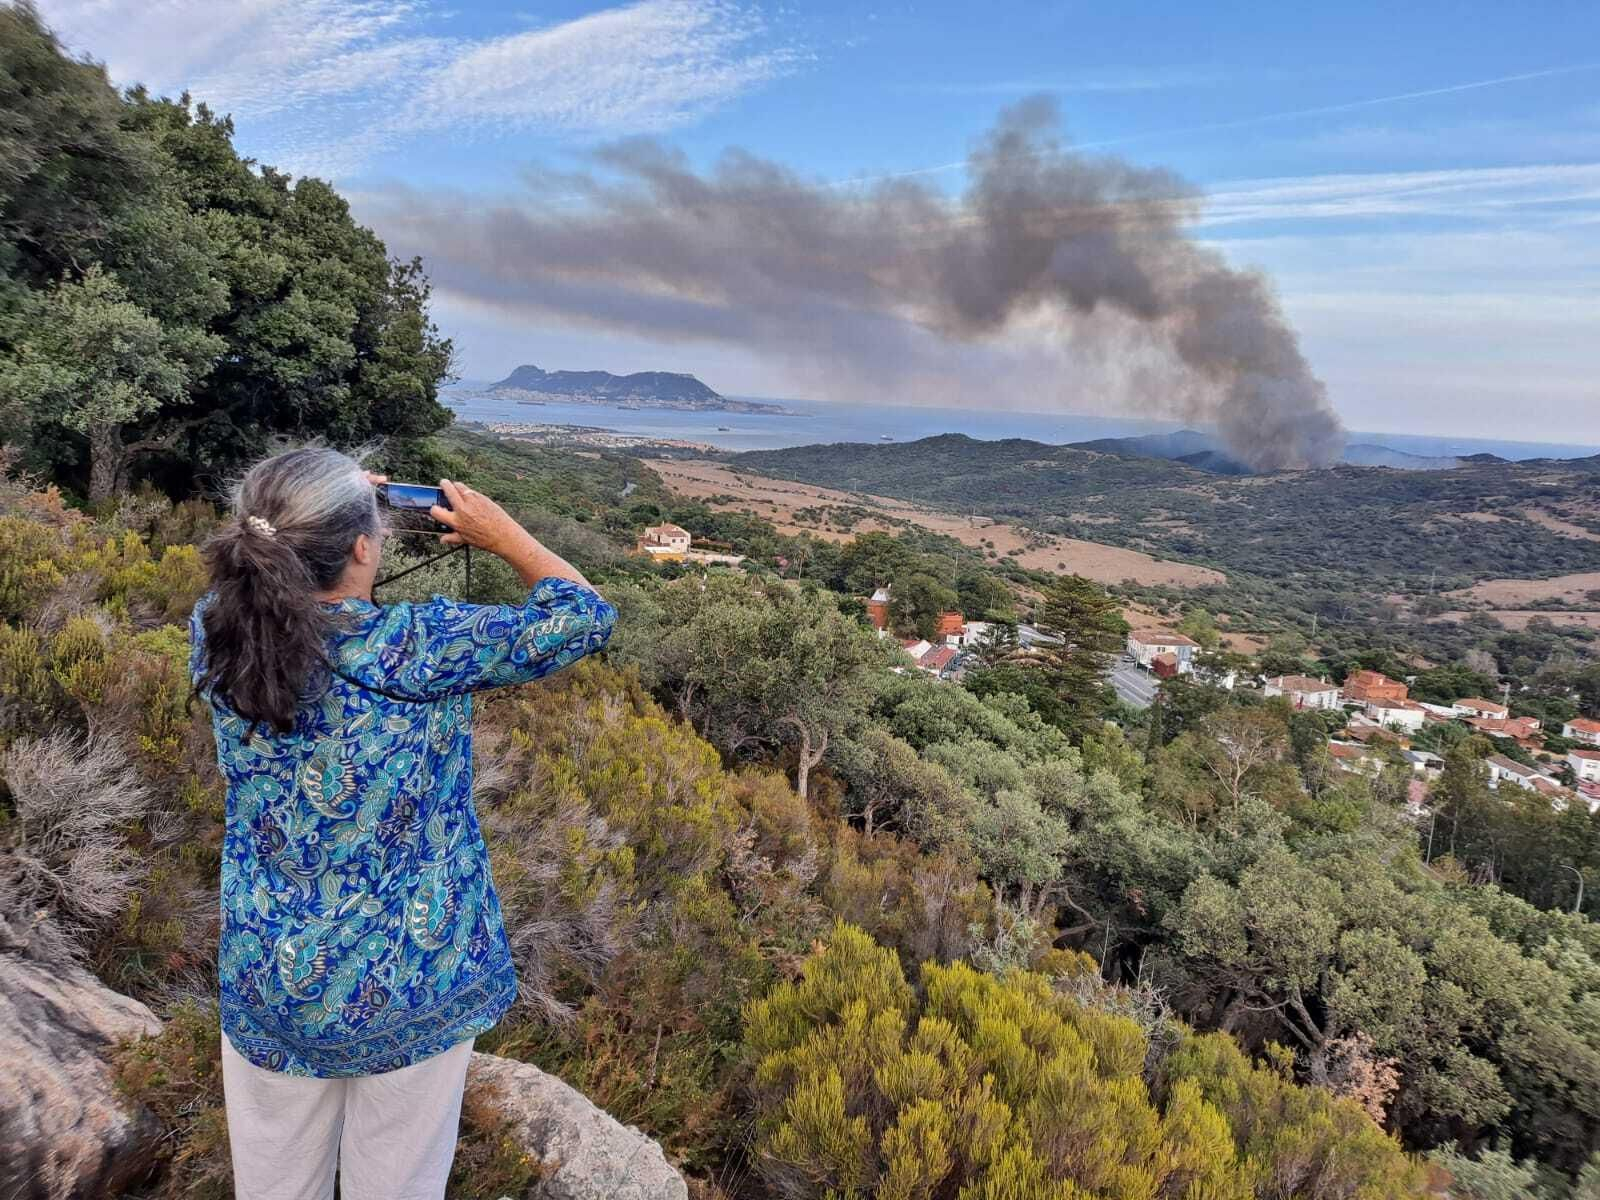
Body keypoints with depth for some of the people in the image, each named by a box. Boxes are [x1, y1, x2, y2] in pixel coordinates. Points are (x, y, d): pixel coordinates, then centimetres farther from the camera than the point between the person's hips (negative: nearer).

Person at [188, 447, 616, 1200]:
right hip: (414, 982, -3)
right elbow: (582, 615, -10)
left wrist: (295, 527, 11)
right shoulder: (422, 645, -23)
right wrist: (503, 533, 1)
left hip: (269, 983, 4)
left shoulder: (215, 635, -12)